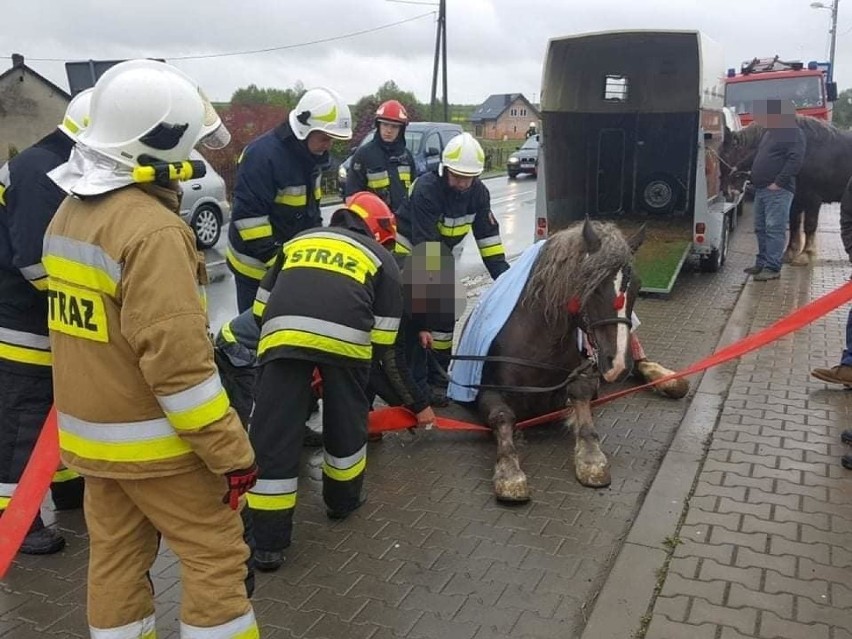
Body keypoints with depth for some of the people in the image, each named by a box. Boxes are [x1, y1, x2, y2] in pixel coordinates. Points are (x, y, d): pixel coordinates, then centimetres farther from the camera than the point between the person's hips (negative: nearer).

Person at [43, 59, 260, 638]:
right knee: (218, 556, 5)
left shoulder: (69, 214, 6)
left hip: (91, 433, 9)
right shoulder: (152, 229, -24)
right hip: (153, 440, -9)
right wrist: (231, 450, -20)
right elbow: (177, 360, -27)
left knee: (116, 559, 18)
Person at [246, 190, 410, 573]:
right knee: (346, 424, 22)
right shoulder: (380, 257, 27)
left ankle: (268, 541, 14)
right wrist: (374, 365, 34)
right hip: (344, 338, -1)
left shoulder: (297, 241, 35)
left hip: (283, 334, 2)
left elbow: (262, 306, 31)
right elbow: (383, 333, 20)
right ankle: (343, 500, 41)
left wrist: (277, 352, 40)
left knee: (273, 436, 7)